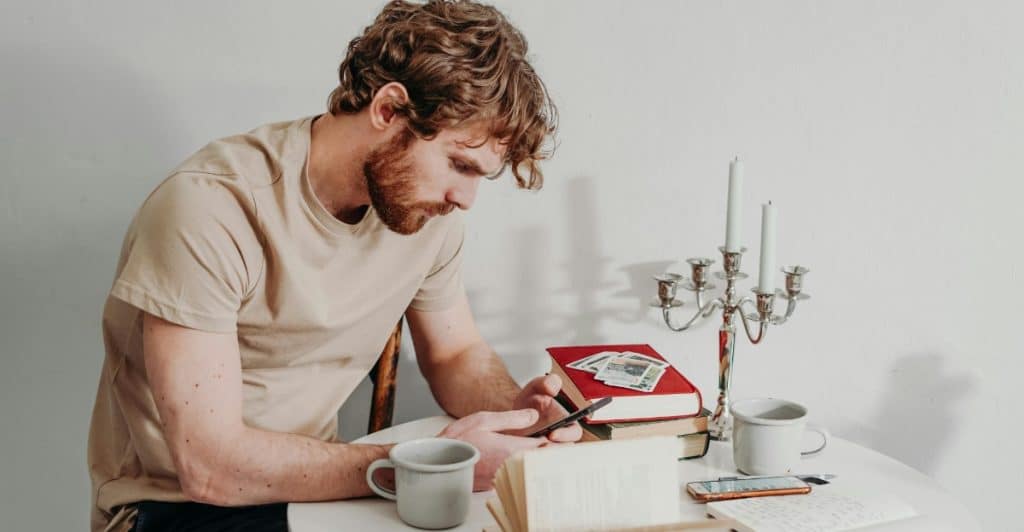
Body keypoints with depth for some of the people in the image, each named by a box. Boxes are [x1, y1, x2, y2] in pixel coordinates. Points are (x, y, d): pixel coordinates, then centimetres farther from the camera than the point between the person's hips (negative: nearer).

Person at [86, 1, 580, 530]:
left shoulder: (427, 209, -5)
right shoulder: (210, 208, -25)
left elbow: (457, 355, 10)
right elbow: (211, 465, -27)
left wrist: (514, 411, -12)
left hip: (313, 482, 5)